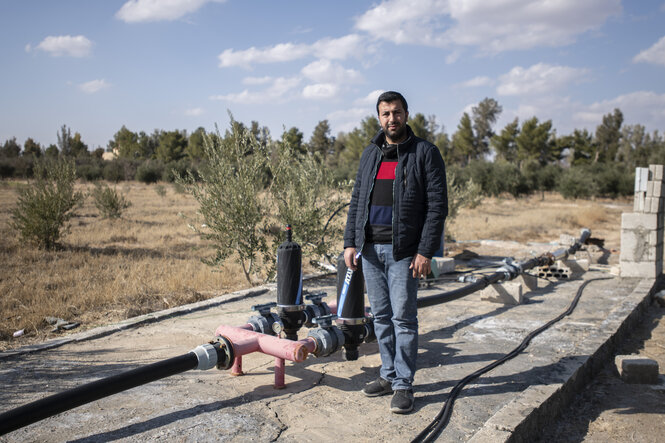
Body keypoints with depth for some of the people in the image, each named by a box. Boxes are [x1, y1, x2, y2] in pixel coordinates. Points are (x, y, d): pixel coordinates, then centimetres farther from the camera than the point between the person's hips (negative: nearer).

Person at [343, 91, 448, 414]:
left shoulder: (425, 153, -3)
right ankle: (389, 375, 24)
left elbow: (437, 205, -8)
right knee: (381, 316, 11)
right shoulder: (370, 154, 13)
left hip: (403, 251, -5)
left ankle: (403, 385, 10)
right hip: (369, 248, 5)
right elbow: (357, 201, 15)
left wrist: (425, 251, -15)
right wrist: (350, 242, 5)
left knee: (403, 318, -1)